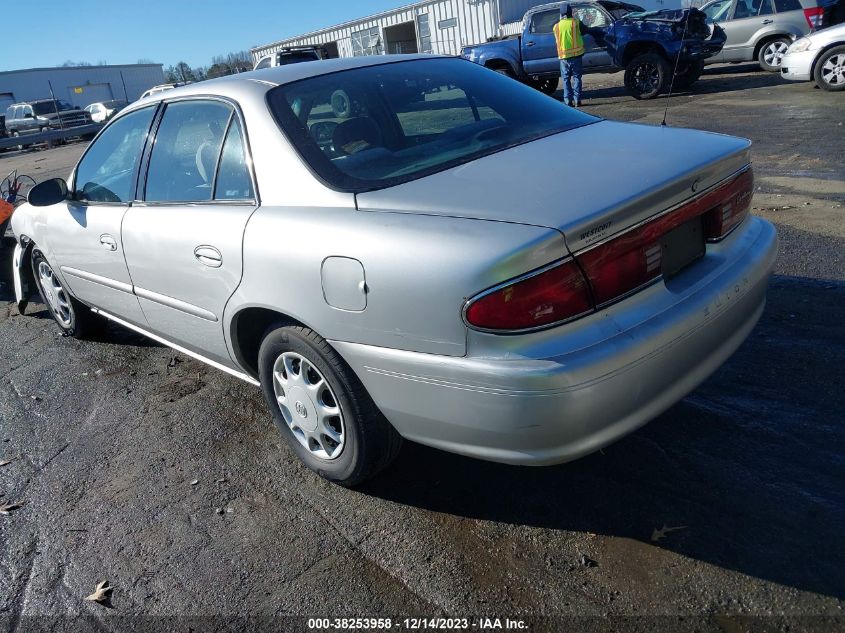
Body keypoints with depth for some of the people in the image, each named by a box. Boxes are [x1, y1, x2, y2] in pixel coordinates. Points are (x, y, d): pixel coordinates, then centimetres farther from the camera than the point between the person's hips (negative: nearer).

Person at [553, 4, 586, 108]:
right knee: (576, 77, 4)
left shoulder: (556, 26, 2)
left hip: (564, 56, 1)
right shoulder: (575, 22, -2)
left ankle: (568, 101, 0)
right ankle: (577, 100, -2)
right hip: (576, 54, -1)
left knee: (566, 79, 7)